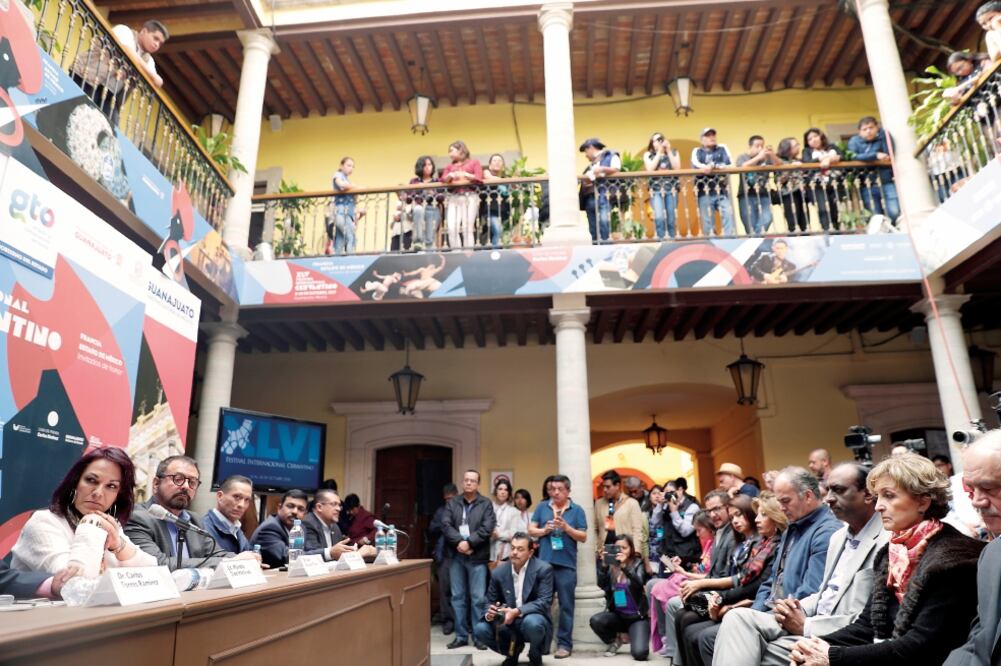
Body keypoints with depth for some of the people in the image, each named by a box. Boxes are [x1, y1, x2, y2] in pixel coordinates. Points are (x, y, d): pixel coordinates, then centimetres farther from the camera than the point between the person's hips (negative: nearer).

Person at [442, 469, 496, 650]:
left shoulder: (485, 504, 2)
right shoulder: (453, 503, 9)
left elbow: (487, 528, -9)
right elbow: (445, 524, -3)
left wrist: (469, 542, -16)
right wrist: (459, 542, -16)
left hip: (477, 557, -3)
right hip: (456, 556, 3)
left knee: (478, 598, 0)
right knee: (458, 597, 9)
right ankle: (461, 636, 18)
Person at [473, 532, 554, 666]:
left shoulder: (543, 569, -12)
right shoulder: (499, 572, -1)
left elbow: (544, 601, -20)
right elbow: (490, 602, 4)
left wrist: (517, 612, -34)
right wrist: (489, 613, -22)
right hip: (507, 622, 3)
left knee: (532, 623, -37)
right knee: (480, 629, -20)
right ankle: (513, 650, 11)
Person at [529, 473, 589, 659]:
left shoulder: (577, 510, 1)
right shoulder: (542, 507, 7)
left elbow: (583, 537, -1)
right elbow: (531, 530, 7)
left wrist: (566, 527, -15)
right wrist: (544, 530, -12)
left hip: (566, 564, -2)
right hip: (544, 563, 2)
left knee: (566, 605, 4)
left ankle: (564, 643, 13)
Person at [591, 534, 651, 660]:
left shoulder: (637, 564, -4)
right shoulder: (611, 566, 1)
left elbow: (639, 583, -23)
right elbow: (602, 585, -12)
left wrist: (624, 566, -36)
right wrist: (604, 565, -26)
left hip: (637, 616, -3)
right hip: (617, 615, 3)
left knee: (639, 653, -23)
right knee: (595, 620, -25)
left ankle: (634, 640, 15)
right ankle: (614, 641, 6)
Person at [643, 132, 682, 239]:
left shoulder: (674, 153, 13)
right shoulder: (648, 155, 9)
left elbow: (677, 168, -4)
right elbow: (650, 169, -9)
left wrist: (668, 151, -3)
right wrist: (659, 152, -4)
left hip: (671, 189, 2)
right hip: (656, 189, -2)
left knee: (672, 218, -1)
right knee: (659, 216, -18)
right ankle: (661, 240, -12)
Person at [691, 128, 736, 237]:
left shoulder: (722, 148, 15)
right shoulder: (697, 151, 12)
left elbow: (728, 163, -1)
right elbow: (695, 164, -8)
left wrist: (713, 166, -16)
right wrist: (705, 167, -29)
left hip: (721, 191, 1)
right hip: (704, 193, -1)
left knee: (728, 215, -11)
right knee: (707, 222, -1)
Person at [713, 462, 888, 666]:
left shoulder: (885, 543, -14)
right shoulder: (838, 536, 16)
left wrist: (806, 625, -14)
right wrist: (797, 608, 0)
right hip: (812, 622, 8)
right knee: (738, 617, -14)